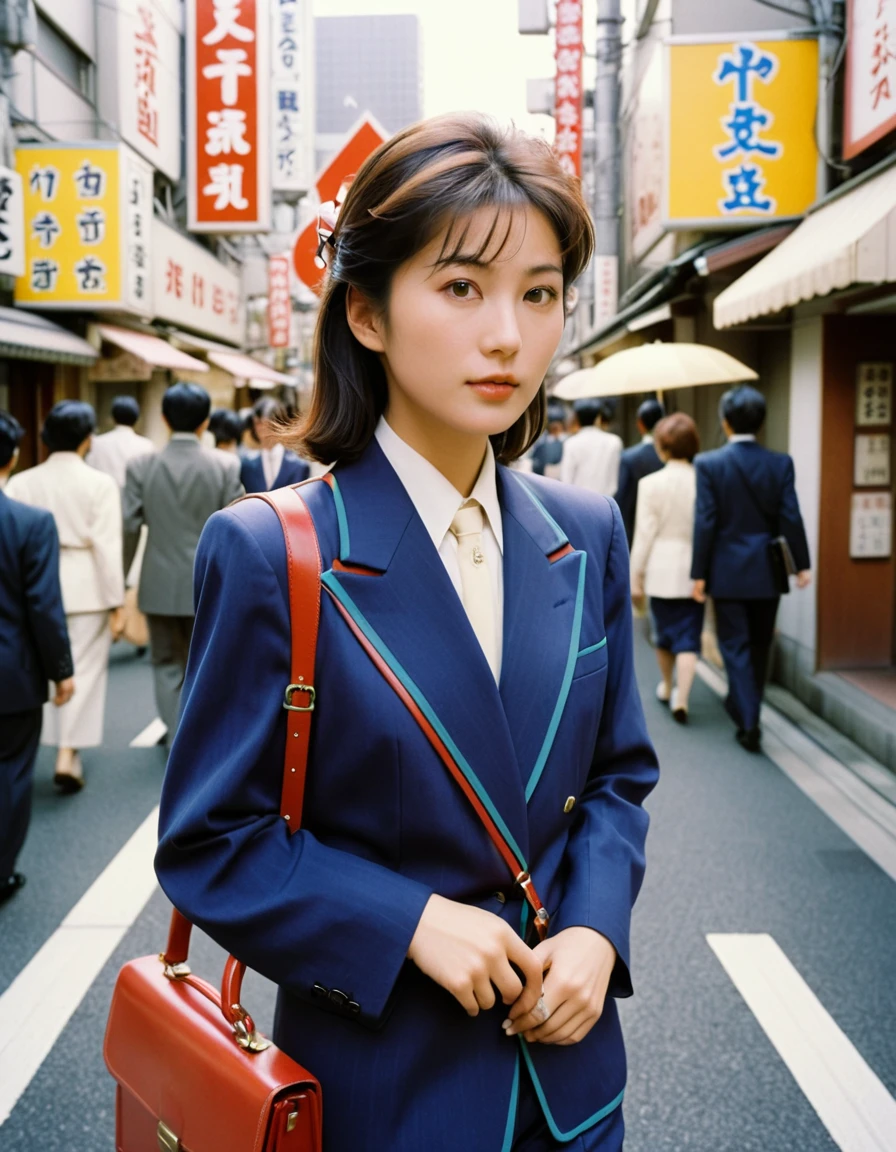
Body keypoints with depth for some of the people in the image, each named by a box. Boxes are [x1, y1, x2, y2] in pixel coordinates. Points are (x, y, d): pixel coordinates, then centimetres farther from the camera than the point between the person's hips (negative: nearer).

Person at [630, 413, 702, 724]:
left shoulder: (651, 483, -10)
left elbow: (644, 534, -8)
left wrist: (635, 575, 1)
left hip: (662, 571, 0)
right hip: (694, 571, 1)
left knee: (664, 632, 18)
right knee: (688, 638, 4)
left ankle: (667, 687, 36)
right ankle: (681, 698, -5)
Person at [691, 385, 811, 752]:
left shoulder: (709, 464, -10)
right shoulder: (780, 463, -4)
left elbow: (705, 522, -11)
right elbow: (791, 518, -4)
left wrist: (699, 574, -5)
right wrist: (802, 565, 5)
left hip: (727, 573, -3)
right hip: (767, 572, 3)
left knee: (736, 645, 3)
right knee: (760, 645, 17)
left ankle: (748, 722, -4)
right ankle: (743, 705, 35)